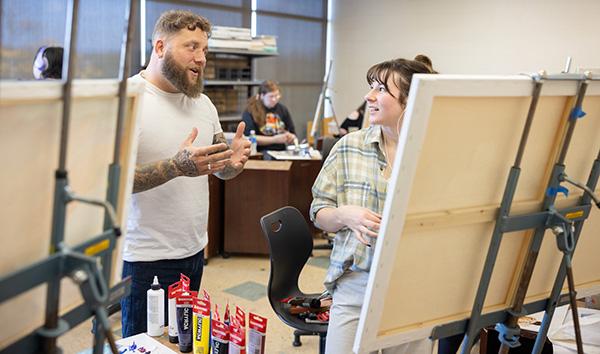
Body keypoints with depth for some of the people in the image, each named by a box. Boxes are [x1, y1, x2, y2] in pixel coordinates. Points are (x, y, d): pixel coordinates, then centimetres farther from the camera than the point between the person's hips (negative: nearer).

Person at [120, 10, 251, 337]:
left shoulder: (203, 103, 9)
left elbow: (220, 169, 14)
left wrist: (234, 160, -11)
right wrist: (176, 166, -33)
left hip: (194, 250, 6)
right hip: (145, 259, -6)